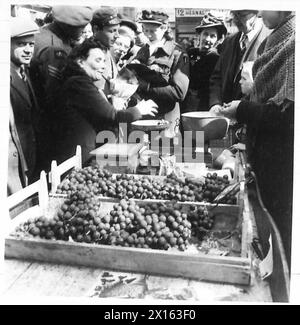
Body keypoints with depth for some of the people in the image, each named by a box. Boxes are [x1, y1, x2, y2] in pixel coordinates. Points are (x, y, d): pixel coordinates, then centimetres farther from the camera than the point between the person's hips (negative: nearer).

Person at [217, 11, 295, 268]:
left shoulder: (292, 42, -18)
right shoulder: (273, 41, 8)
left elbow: (288, 111, -22)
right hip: (264, 150, 8)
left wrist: (242, 109, -14)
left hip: (281, 157, -8)